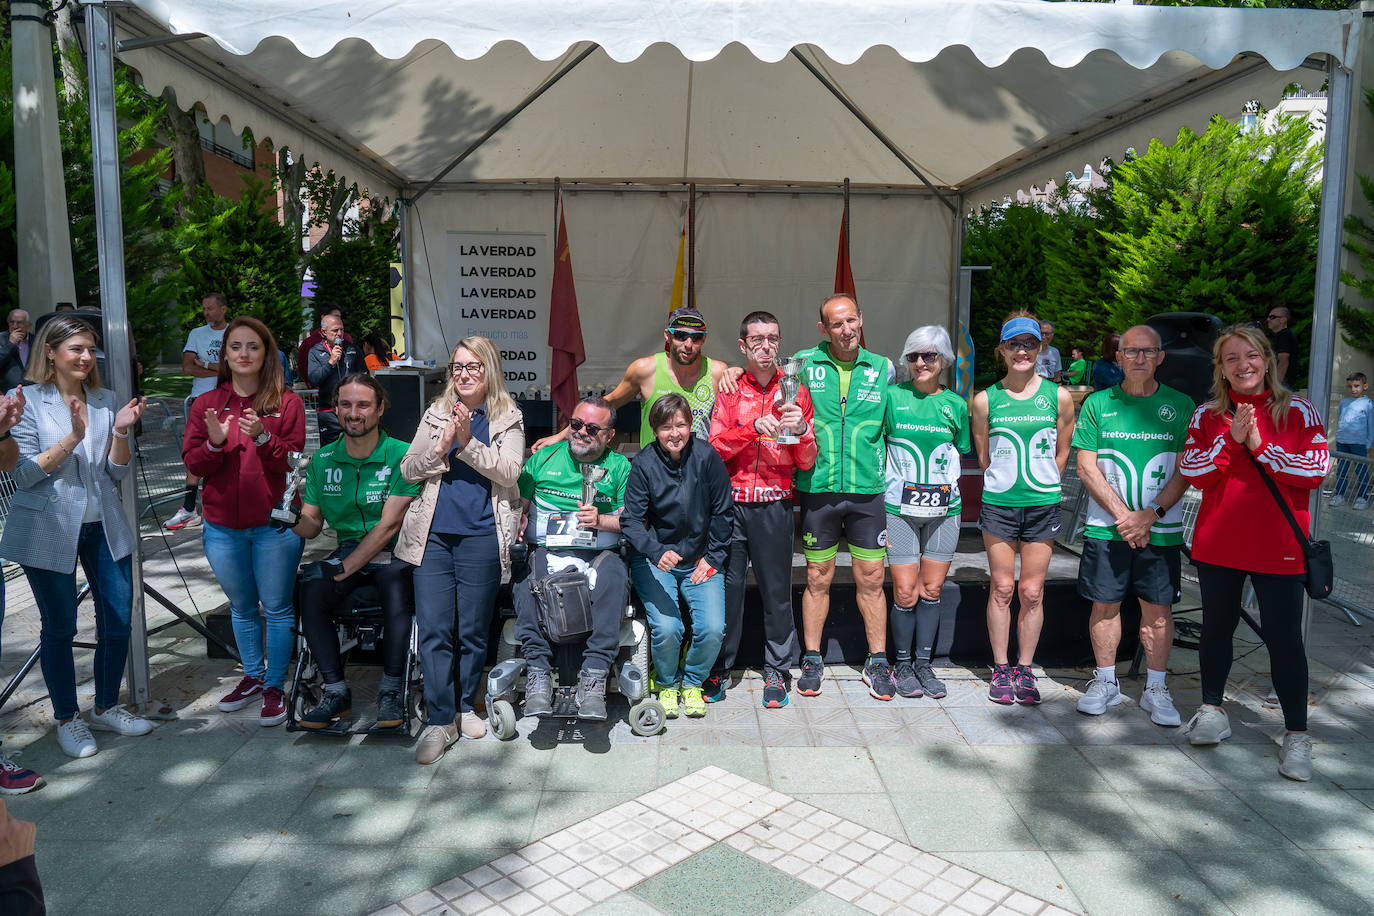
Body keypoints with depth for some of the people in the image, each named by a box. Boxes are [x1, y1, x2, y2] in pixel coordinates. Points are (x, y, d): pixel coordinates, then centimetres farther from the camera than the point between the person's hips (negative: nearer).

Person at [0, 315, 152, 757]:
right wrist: (73, 438, -23)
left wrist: (121, 431, -12)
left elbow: (116, 473, 4)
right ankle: (67, 719, 24)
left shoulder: (105, 400, 6)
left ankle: (107, 707, 27)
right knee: (59, 628, 7)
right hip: (49, 529, -4)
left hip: (104, 526, 4)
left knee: (118, 619, 7)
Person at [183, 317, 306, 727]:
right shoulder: (205, 404, 7)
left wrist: (263, 438, -24)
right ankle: (252, 677, 35)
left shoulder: (286, 402, -2)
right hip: (222, 526, 4)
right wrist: (214, 442, -17)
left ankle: (275, 686, 18)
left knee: (277, 608, 3)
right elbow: (192, 465, 3)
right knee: (242, 607, 18)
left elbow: (294, 460, -7)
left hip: (274, 524, -3)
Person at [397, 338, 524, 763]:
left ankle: (466, 705, 26)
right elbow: (408, 470, 8)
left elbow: (508, 472, -7)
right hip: (433, 533, 2)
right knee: (433, 629, -3)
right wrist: (441, 447, -10)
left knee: (473, 629, 6)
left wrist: (468, 442, -18)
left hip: (481, 536, -2)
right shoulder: (437, 412, 13)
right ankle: (440, 720, 6)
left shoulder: (508, 418, 6)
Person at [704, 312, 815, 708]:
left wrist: (801, 430, -15)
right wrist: (754, 427, -17)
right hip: (731, 502, 0)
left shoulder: (795, 392, 7)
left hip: (774, 505, 0)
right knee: (725, 586, 3)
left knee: (777, 590, 3)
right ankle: (719, 668, 18)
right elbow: (715, 447, -4)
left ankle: (777, 670, 19)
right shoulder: (729, 391, 8)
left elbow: (806, 462, 5)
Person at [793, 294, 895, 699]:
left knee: (871, 579, 6)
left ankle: (877, 662, 20)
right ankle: (812, 660, 21)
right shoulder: (804, 364, 2)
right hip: (818, 488, -1)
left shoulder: (882, 368, 6)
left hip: (868, 489, 1)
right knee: (817, 578, 7)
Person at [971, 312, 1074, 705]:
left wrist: (1042, 485, 8)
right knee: (1002, 588, 5)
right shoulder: (986, 400, 1)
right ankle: (1001, 670, 17)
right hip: (998, 505, 0)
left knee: (1032, 592, 4)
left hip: (1042, 506, 0)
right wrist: (1005, 484, 8)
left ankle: (1024, 671, 18)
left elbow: (1062, 452, 10)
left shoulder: (1058, 396, 2)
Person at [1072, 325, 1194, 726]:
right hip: (1105, 526, 0)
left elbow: (1186, 471, -1)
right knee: (1105, 603, 6)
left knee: (1158, 608, 5)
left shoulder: (1181, 405, 3)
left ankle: (1155, 689, 19)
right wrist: (1121, 514, -11)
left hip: (1161, 530, 0)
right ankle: (1105, 682, 21)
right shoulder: (1098, 403, 3)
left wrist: (1149, 514, -13)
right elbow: (1086, 467, -1)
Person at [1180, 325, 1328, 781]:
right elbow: (1193, 472, -5)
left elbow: (1316, 470, -9)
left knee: (1283, 637, 1)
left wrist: (1261, 446, -18)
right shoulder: (1207, 416, 4)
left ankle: (1297, 735, 14)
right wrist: (1231, 440, -18)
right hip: (1217, 543, 2)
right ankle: (1212, 710, 29)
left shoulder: (1298, 411, -1)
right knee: (1217, 627, 13)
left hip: (1279, 546, -2)